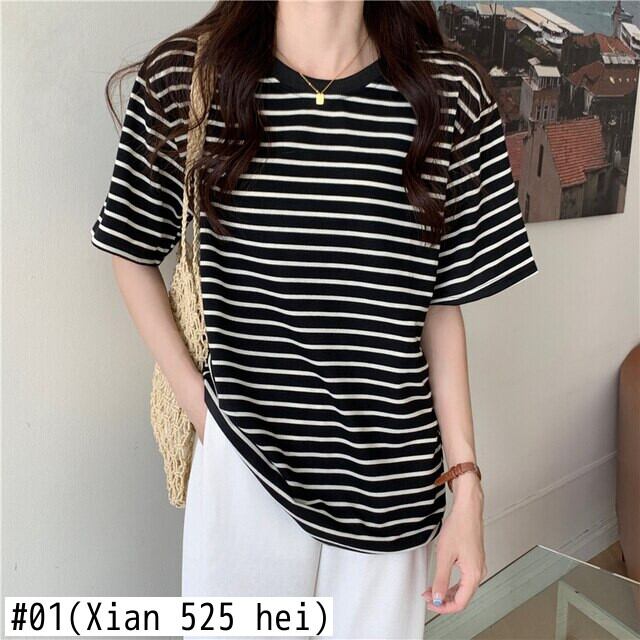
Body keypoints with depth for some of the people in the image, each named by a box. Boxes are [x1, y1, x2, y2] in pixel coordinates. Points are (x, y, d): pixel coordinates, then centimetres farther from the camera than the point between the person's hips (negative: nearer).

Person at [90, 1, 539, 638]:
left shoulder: (453, 92, -6)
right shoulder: (181, 77, -7)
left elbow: (442, 307, -1)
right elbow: (132, 252, 7)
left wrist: (466, 488, 0)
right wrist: (194, 396, -1)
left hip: (390, 485, 1)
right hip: (245, 467, 0)